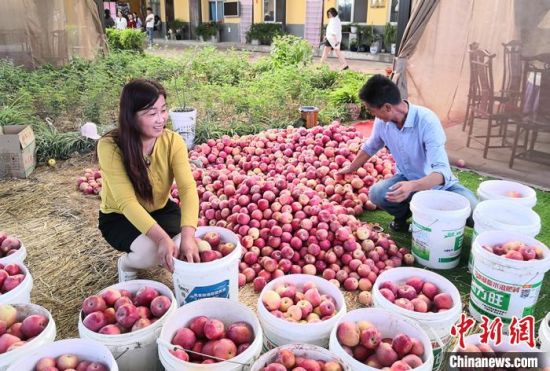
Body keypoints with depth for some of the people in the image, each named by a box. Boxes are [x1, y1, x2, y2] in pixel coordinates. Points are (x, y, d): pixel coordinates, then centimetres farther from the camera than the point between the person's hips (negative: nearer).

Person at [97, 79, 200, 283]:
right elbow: (126, 202, -33)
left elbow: (188, 188, -29)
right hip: (119, 217, -3)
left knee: (189, 246, -24)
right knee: (152, 249, -32)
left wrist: (188, 235, -46)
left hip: (161, 210, 3)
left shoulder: (173, 141, -18)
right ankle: (126, 264, 4)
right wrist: (162, 238, -48)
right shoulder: (110, 146, -27)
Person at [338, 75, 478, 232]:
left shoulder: (427, 121, -31)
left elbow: (441, 171, -38)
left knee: (473, 211, -29)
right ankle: (405, 212, 6)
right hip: (407, 178, 4)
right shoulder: (382, 122, -13)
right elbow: (369, 148, 11)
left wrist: (412, 186, -57)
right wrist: (350, 169, 23)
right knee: (376, 193, -27)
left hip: (438, 182, -3)